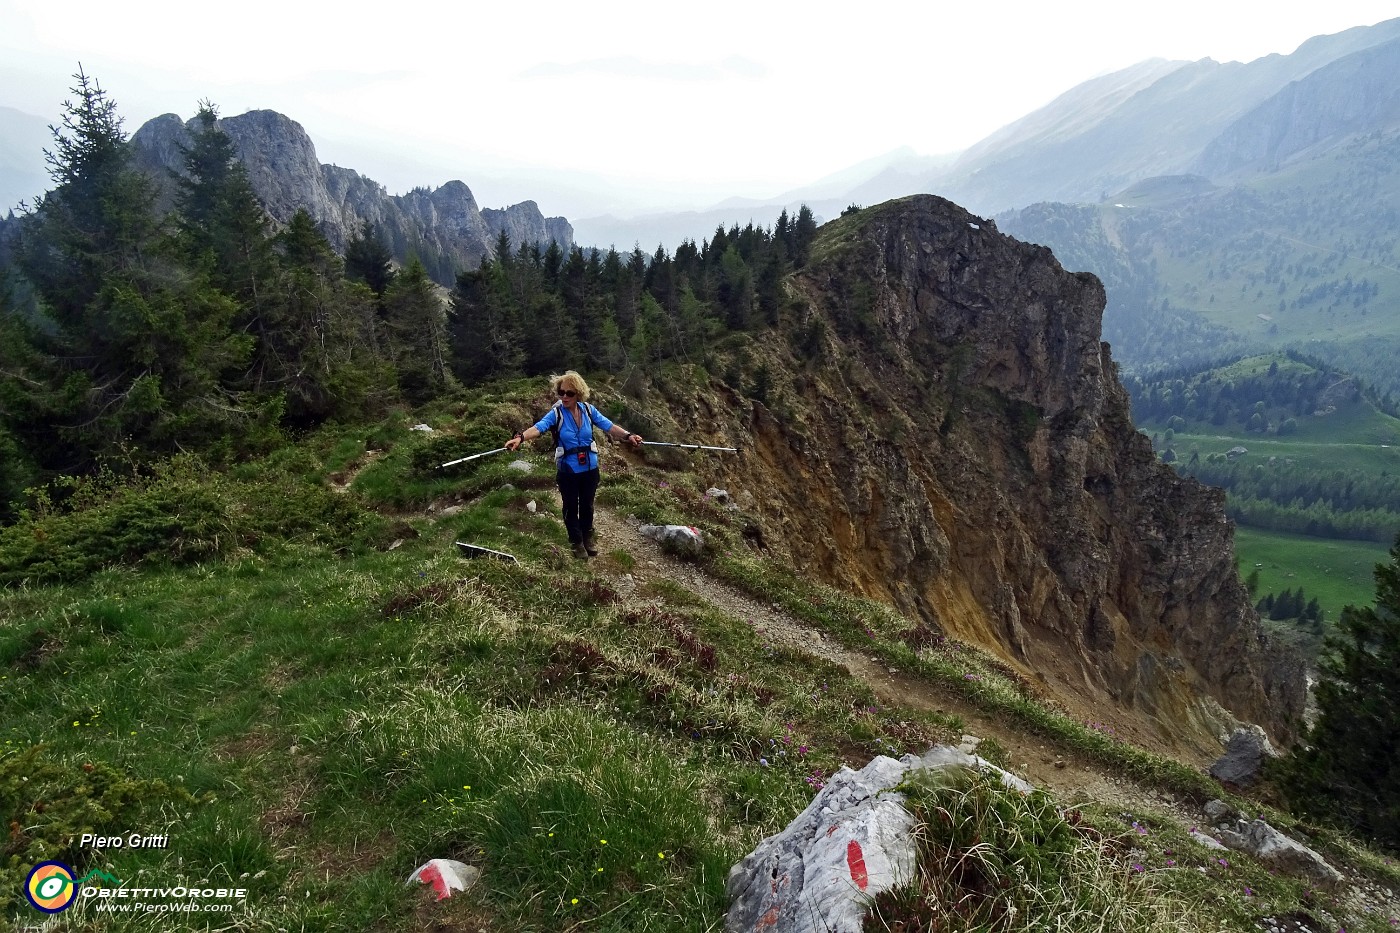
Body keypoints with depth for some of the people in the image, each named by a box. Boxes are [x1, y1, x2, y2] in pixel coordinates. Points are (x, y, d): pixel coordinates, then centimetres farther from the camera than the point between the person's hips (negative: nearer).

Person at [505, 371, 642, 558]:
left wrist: (628, 436, -25)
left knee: (587, 505, 20)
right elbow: (538, 427, -30)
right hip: (567, 471, -2)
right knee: (571, 507, 14)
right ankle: (576, 541, 35)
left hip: (590, 468, 2)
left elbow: (608, 426, -10)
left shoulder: (588, 410, -8)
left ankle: (588, 537, 44)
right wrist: (520, 437, -49)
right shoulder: (556, 414, -16)